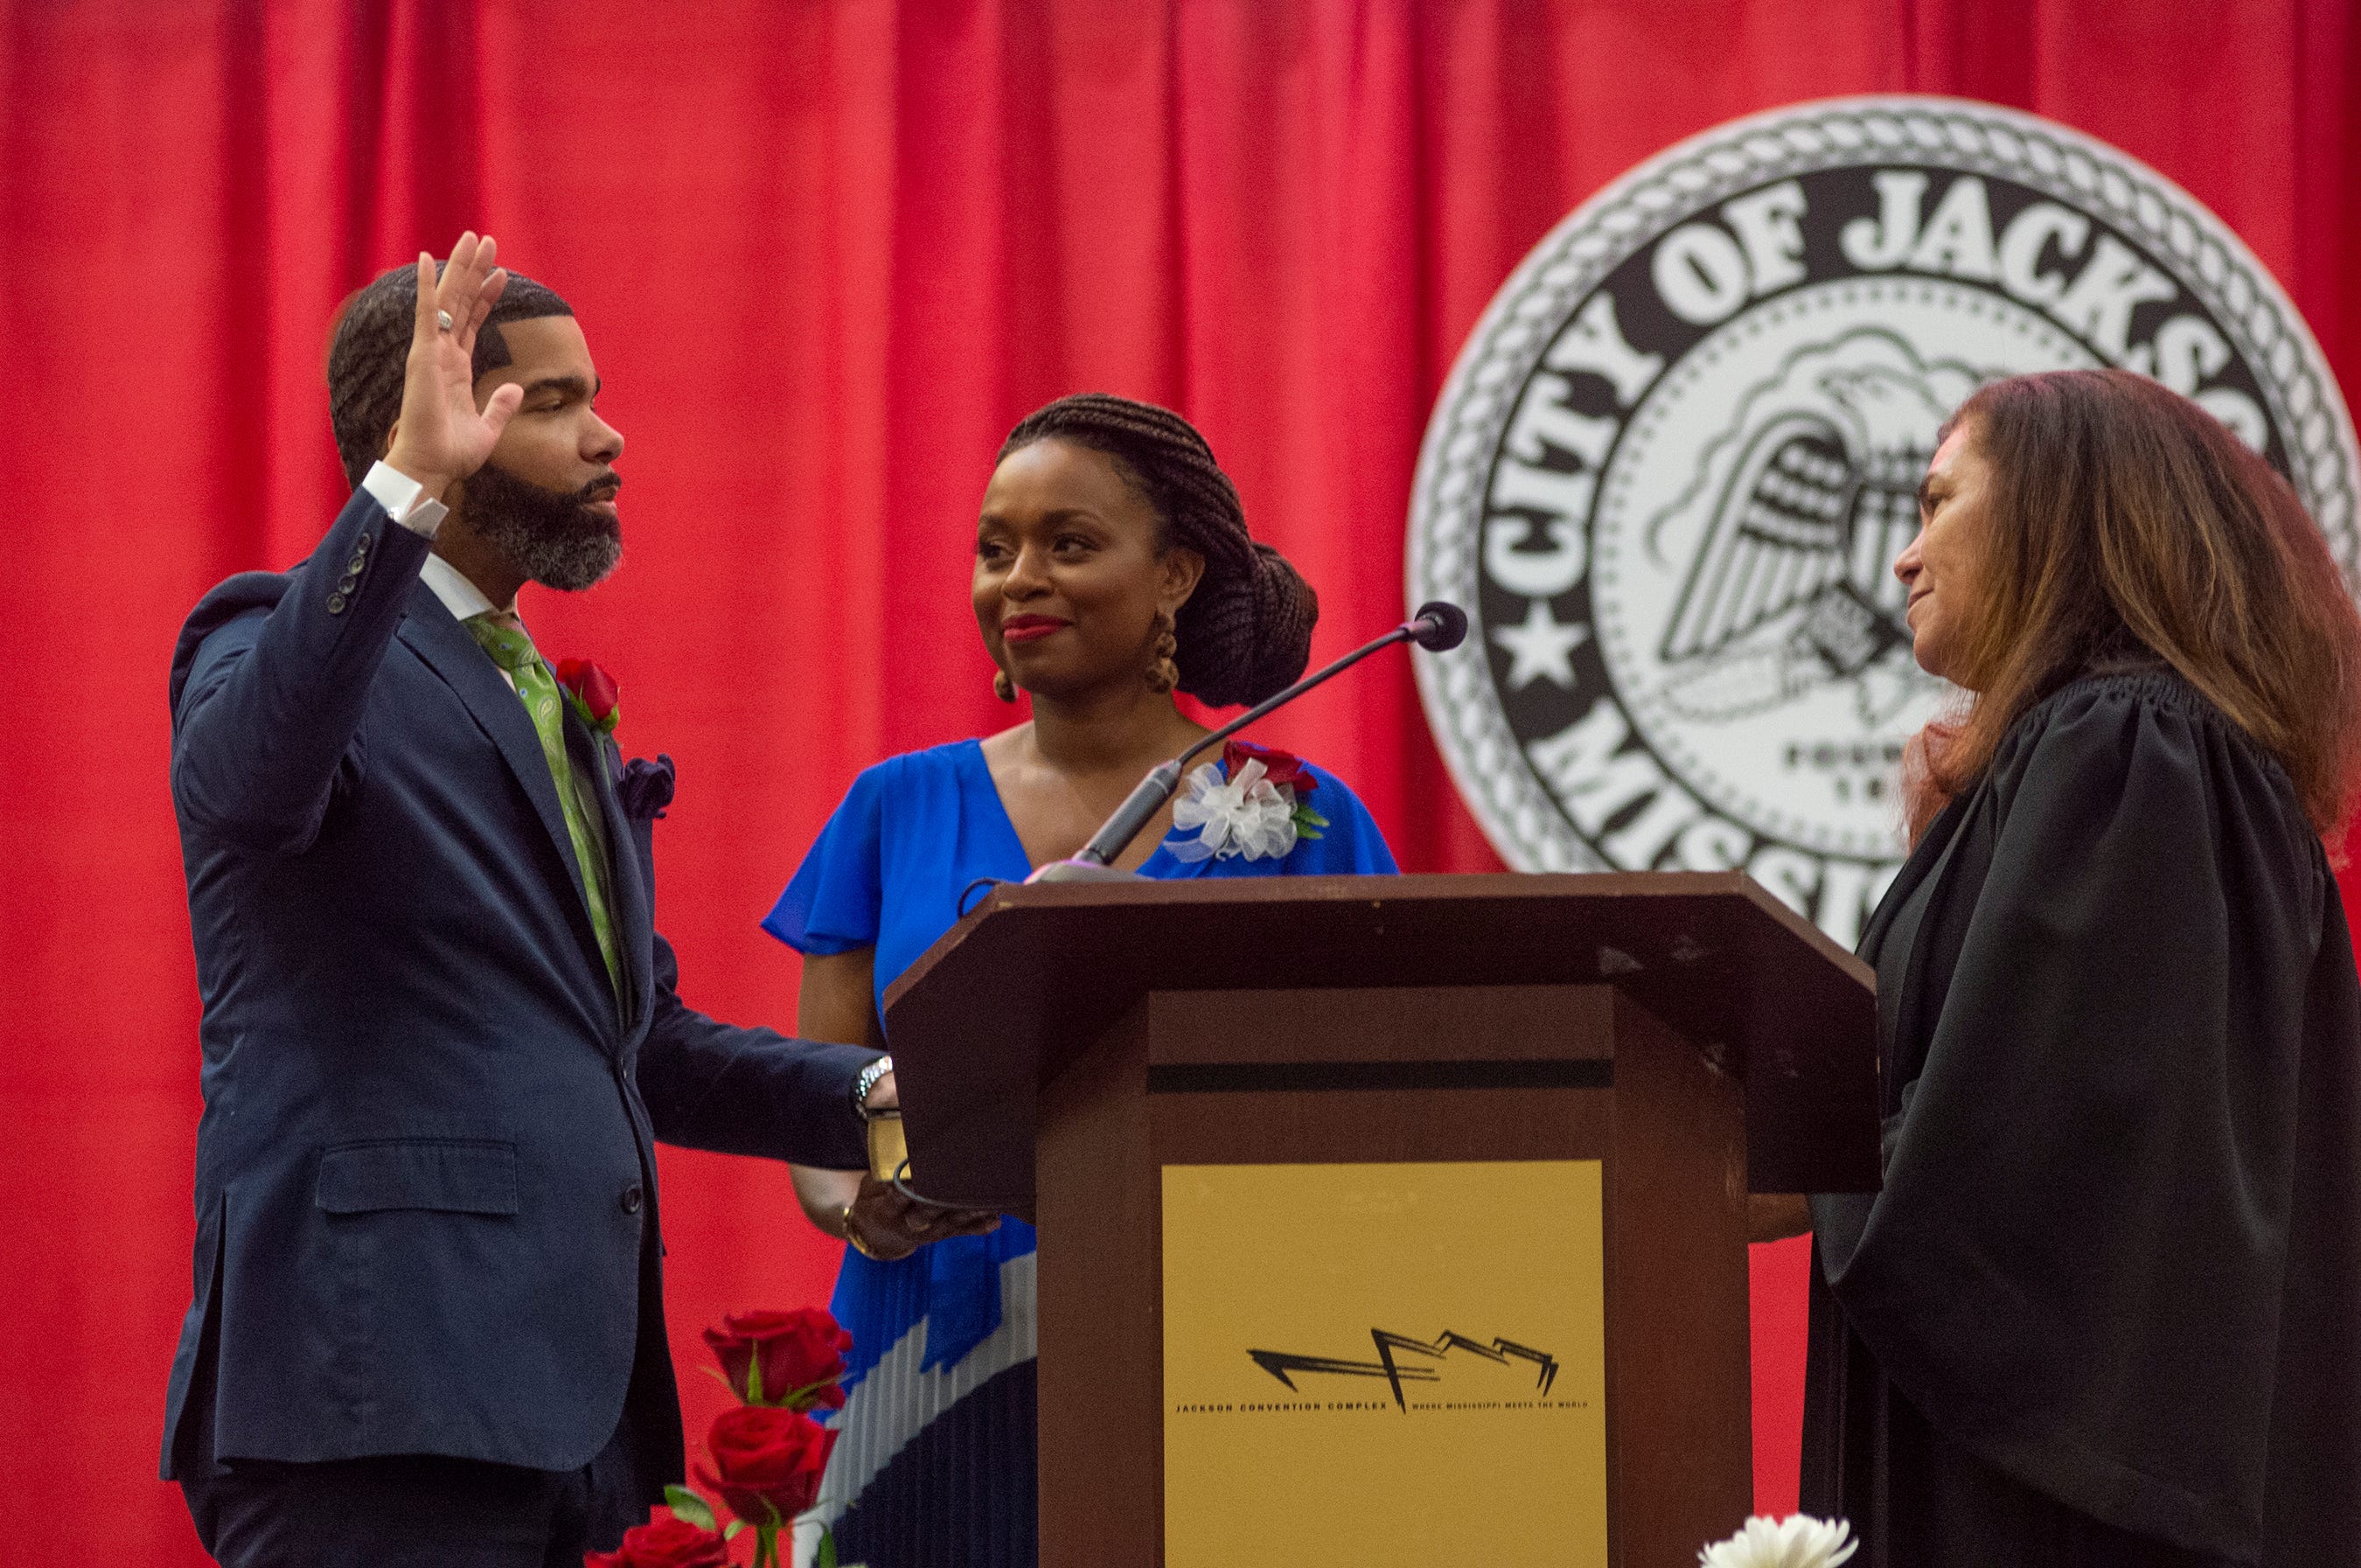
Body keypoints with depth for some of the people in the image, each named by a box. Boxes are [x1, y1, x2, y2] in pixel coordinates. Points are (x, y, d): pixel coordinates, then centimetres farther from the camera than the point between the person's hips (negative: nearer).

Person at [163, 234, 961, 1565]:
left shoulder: (554, 709, 26)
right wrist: (410, 488, -36)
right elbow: (252, 772, -29)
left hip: (563, 1409, 9)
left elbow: (642, 1038, 29)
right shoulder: (282, 644, -2)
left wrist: (871, 1097, 12)